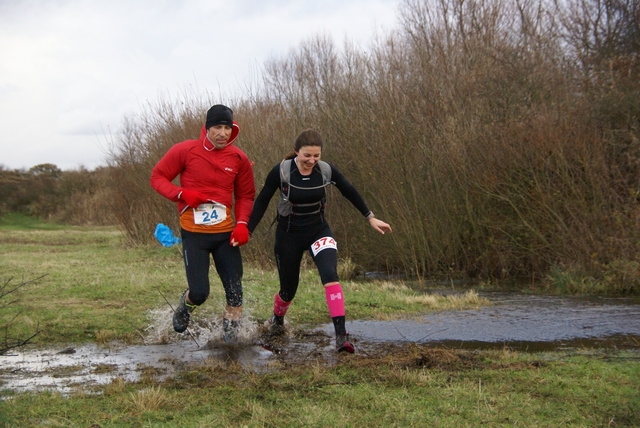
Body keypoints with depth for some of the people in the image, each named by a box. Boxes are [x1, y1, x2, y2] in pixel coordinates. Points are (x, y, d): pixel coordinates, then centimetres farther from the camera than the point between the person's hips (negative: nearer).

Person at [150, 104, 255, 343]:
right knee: (199, 293, -6)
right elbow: (157, 177, 1)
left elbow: (246, 195, 14)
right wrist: (182, 194, -16)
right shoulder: (185, 151, -6)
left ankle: (230, 337, 13)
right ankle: (184, 307, 30)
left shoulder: (238, 159, 3)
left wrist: (242, 224, -3)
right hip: (194, 234, -3)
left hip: (226, 233, 3)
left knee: (235, 293, -4)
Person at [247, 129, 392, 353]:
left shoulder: (326, 170, -11)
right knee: (288, 290, 9)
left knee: (330, 275, -25)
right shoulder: (281, 171, -18)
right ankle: (277, 319, 46)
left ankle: (341, 335, -28)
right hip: (289, 234, -1)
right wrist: (247, 231, -7)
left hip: (319, 231, 1)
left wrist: (370, 218, 13)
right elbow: (262, 201, -6)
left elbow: (349, 192, 6)